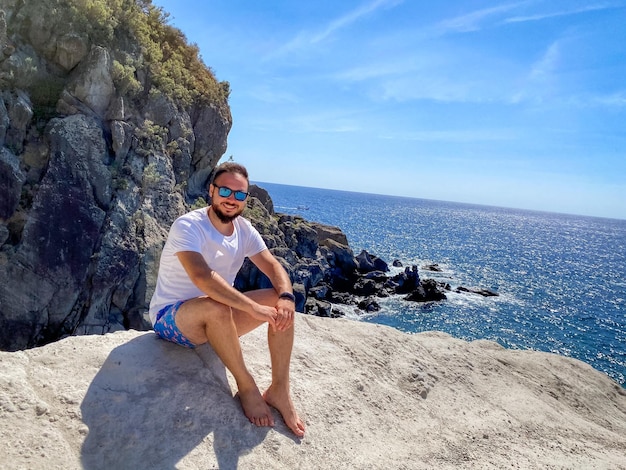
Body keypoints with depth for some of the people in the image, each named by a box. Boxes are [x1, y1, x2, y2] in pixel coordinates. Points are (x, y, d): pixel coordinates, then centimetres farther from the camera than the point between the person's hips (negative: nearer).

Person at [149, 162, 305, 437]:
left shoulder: (244, 230, -1)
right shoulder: (188, 226, -22)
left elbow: (273, 267, -7)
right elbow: (202, 277, -37)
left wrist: (287, 297, -29)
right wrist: (254, 307, -41)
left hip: (218, 321, 6)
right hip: (170, 318, -6)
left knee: (282, 304, -14)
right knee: (216, 308, -40)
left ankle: (279, 390, -12)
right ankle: (247, 387, -19)